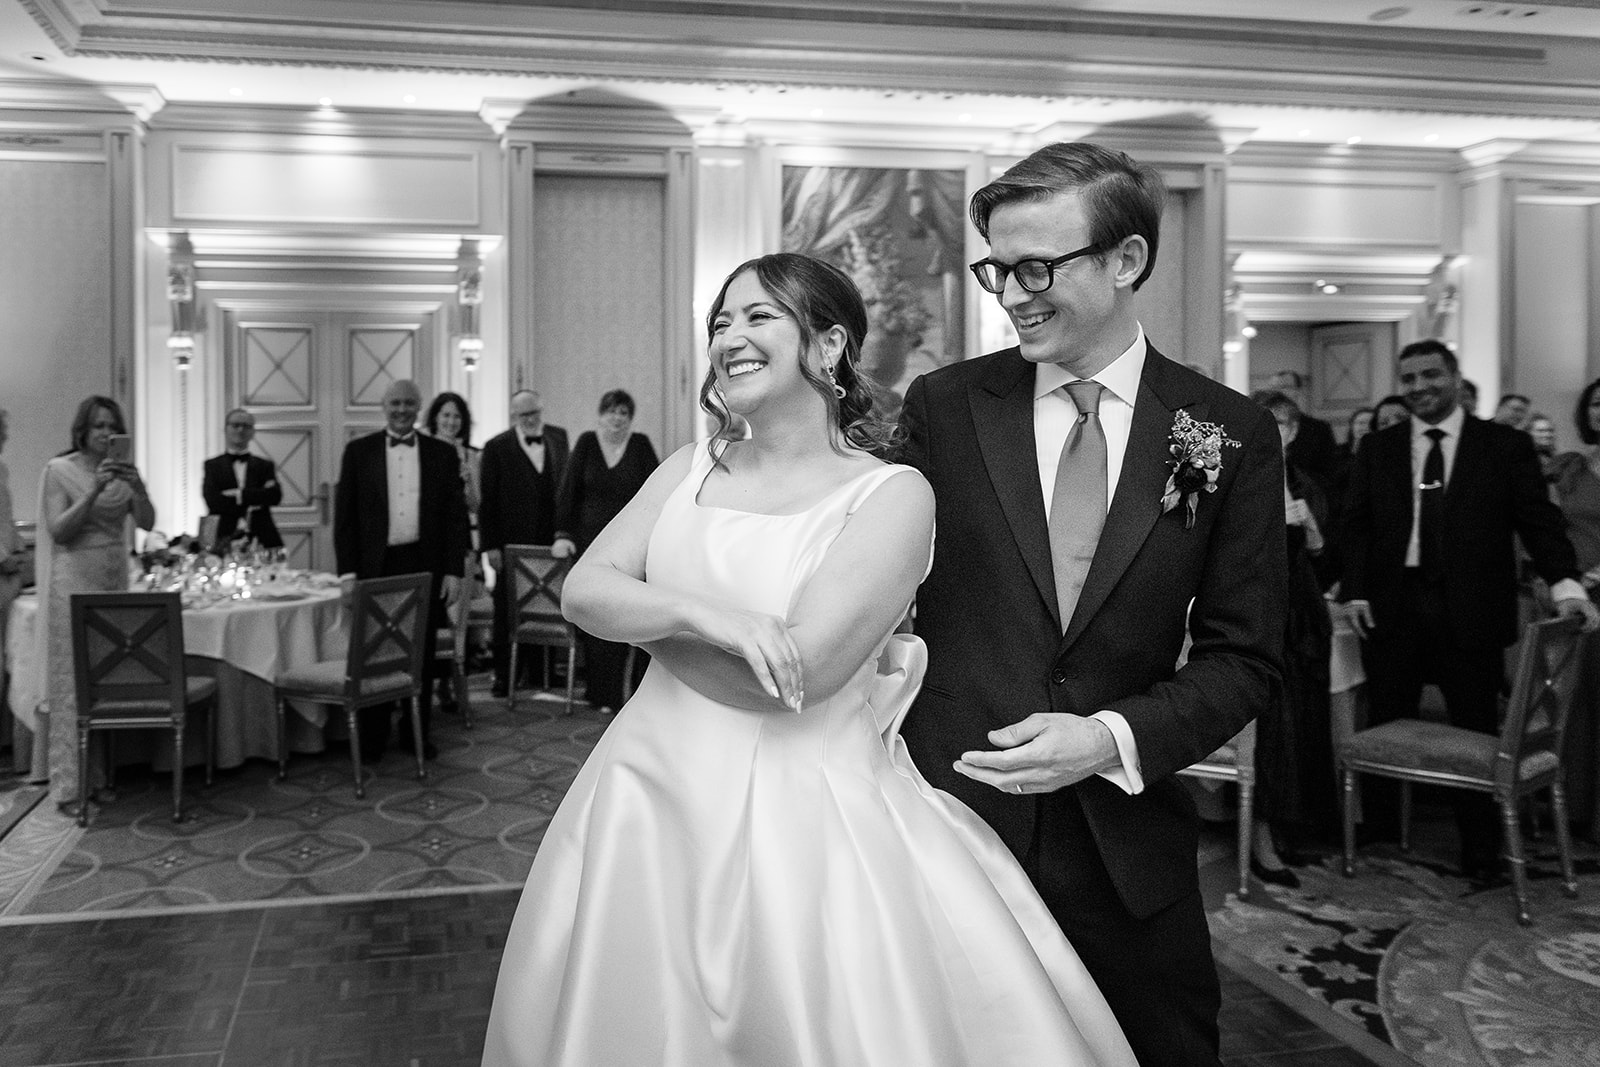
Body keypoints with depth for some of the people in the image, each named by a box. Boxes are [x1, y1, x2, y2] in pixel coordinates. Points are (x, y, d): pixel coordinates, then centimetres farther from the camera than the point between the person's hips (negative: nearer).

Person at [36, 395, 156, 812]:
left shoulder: (123, 469, 10)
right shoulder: (59, 470, -2)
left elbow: (147, 522, 2)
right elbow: (58, 530, -10)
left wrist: (138, 487, -16)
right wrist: (94, 491, -21)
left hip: (115, 581, 5)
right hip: (74, 582, -5)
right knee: (73, 684, -4)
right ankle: (68, 787, 1)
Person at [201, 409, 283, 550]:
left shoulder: (265, 465, 14)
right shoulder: (212, 466, 12)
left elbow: (275, 496, -2)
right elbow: (213, 502, -2)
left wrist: (239, 495, -8)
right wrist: (254, 500, -6)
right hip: (227, 540, -1)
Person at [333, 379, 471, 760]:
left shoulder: (442, 453, 7)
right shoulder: (359, 451, 5)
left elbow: (455, 515, 5)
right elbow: (344, 513, 4)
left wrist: (453, 570, -2)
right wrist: (347, 569, -4)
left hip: (425, 568, 1)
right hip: (375, 567, -1)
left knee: (421, 656, 7)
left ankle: (417, 733, 19)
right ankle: (371, 739, 13)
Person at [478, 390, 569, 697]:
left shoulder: (559, 438, 8)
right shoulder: (497, 448, -2)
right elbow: (488, 501, -3)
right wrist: (490, 545, -9)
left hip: (551, 542, 3)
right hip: (512, 544, -3)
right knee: (507, 613, 4)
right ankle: (504, 675, 12)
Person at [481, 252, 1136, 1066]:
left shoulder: (891, 494, -9)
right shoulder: (689, 470, 7)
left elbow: (805, 667, -19)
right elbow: (581, 590, -3)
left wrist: (641, 617, -8)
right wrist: (703, 615, -21)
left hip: (804, 819, -5)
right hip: (654, 793, 5)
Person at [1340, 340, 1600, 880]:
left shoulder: (1506, 445, 4)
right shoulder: (1377, 448, 9)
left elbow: (1539, 521, -1)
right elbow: (1357, 524, 7)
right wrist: (1355, 592, -4)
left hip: (1472, 611, -1)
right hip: (1393, 608, 2)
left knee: (1477, 731, 5)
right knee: (1384, 728, 8)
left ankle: (1480, 851, 18)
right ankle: (1377, 834, 23)